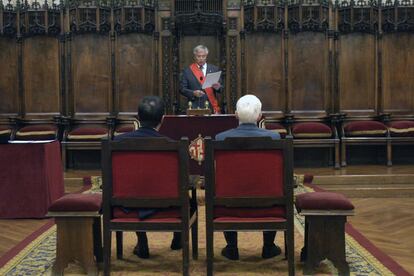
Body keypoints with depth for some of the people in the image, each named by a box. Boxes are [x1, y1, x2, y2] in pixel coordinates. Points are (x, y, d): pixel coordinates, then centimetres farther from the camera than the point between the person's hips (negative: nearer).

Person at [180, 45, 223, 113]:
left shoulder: (214, 69, 10)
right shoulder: (187, 71, 6)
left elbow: (221, 89, 10)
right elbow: (182, 89, 3)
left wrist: (218, 87, -13)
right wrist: (193, 93, -14)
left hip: (211, 108, 2)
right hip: (194, 108, -1)